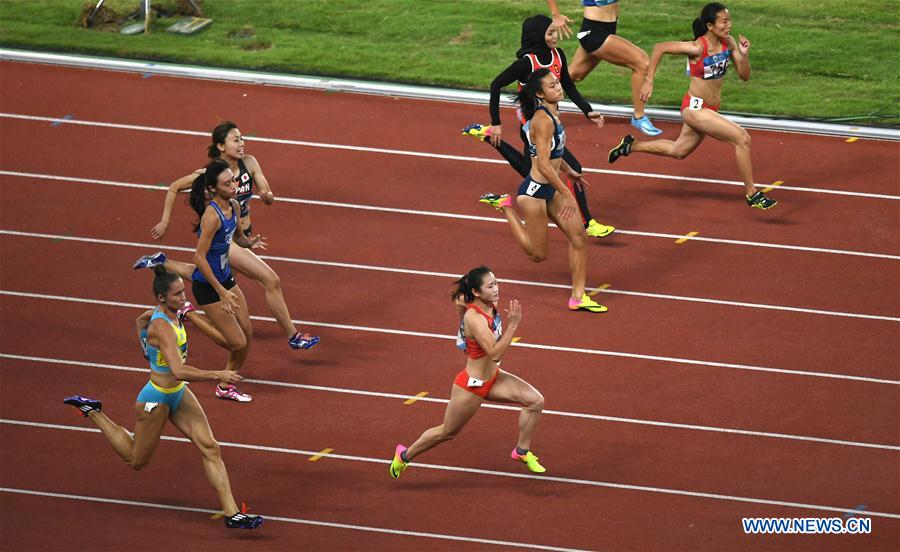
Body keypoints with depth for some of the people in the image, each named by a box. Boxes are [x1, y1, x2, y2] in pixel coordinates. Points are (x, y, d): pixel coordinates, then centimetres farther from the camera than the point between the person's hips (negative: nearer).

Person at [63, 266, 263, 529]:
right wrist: (217, 375, -38)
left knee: (210, 448, -2)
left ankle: (232, 513, -2)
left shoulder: (166, 313, -3)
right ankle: (92, 411, 29)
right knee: (137, 460, 15)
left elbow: (143, 320, 22)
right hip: (156, 399, -9)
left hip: (178, 394, 9)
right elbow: (179, 372, -41)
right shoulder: (162, 327, -32)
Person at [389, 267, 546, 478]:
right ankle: (405, 455, 37)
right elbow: (495, 353, -38)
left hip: (492, 378, 8)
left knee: (535, 400, -4)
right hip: (471, 386, -8)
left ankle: (522, 451, 15)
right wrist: (513, 324, -41)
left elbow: (459, 301, 14)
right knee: (447, 432, 13)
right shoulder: (475, 318, -33)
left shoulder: (490, 306, -7)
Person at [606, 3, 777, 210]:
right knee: (742, 139, -18)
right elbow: (659, 48, -16)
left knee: (677, 151, 27)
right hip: (695, 108, -8)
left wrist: (745, 54, -18)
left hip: (709, 110, 8)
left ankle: (630, 146, 45)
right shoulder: (698, 48, -23)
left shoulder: (728, 43, -3)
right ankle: (752, 194, -8)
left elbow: (744, 76, 1)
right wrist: (649, 81, -17)